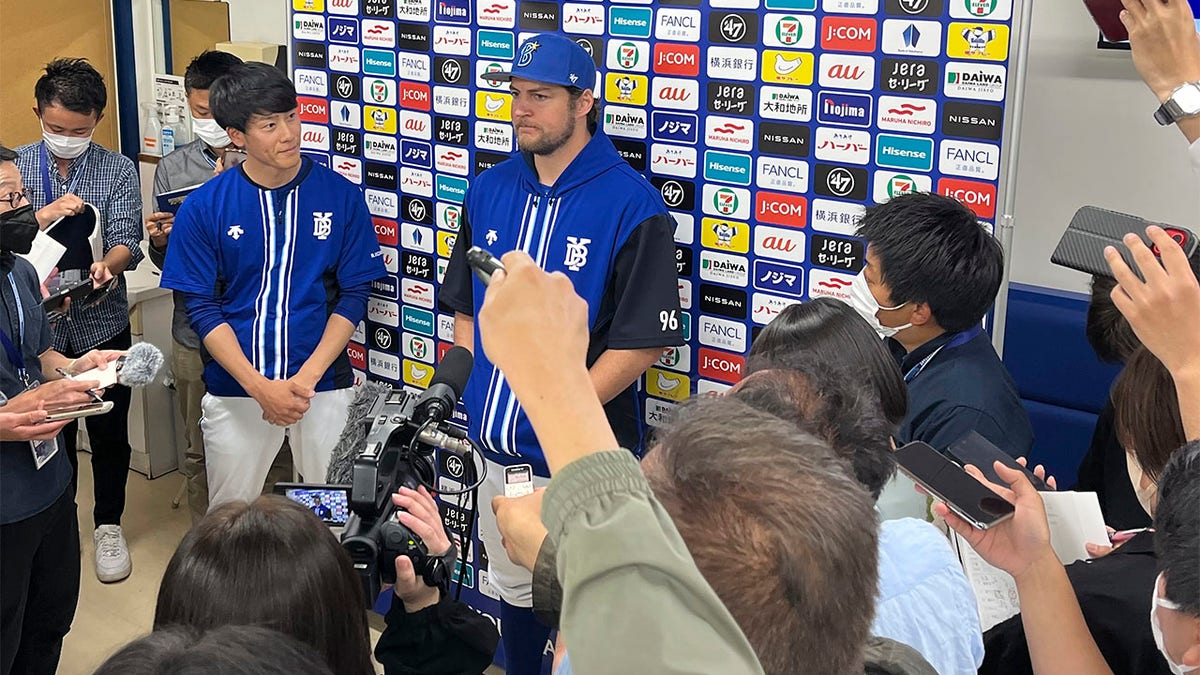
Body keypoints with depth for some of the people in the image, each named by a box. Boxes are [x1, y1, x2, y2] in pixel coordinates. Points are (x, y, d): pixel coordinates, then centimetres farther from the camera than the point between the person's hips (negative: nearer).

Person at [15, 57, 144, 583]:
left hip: (102, 324, 0)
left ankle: (108, 525, 28)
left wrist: (108, 264, -34)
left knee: (109, 431, 9)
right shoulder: (16, 166, 0)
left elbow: (127, 239, -12)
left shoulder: (118, 171, -2)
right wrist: (44, 215, -22)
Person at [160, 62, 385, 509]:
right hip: (235, 389, 0)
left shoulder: (339, 195, -3)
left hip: (323, 384, 0)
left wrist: (307, 377, -12)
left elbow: (353, 296, -1)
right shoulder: (203, 207, -3)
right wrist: (260, 386, -14)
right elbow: (202, 309, -3)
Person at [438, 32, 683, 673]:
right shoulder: (490, 190, 5)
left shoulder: (631, 205, -14)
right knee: (514, 590, 22)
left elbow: (644, 338, -17)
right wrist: (471, 392, 0)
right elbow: (463, 305, 14)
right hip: (497, 450, 6)